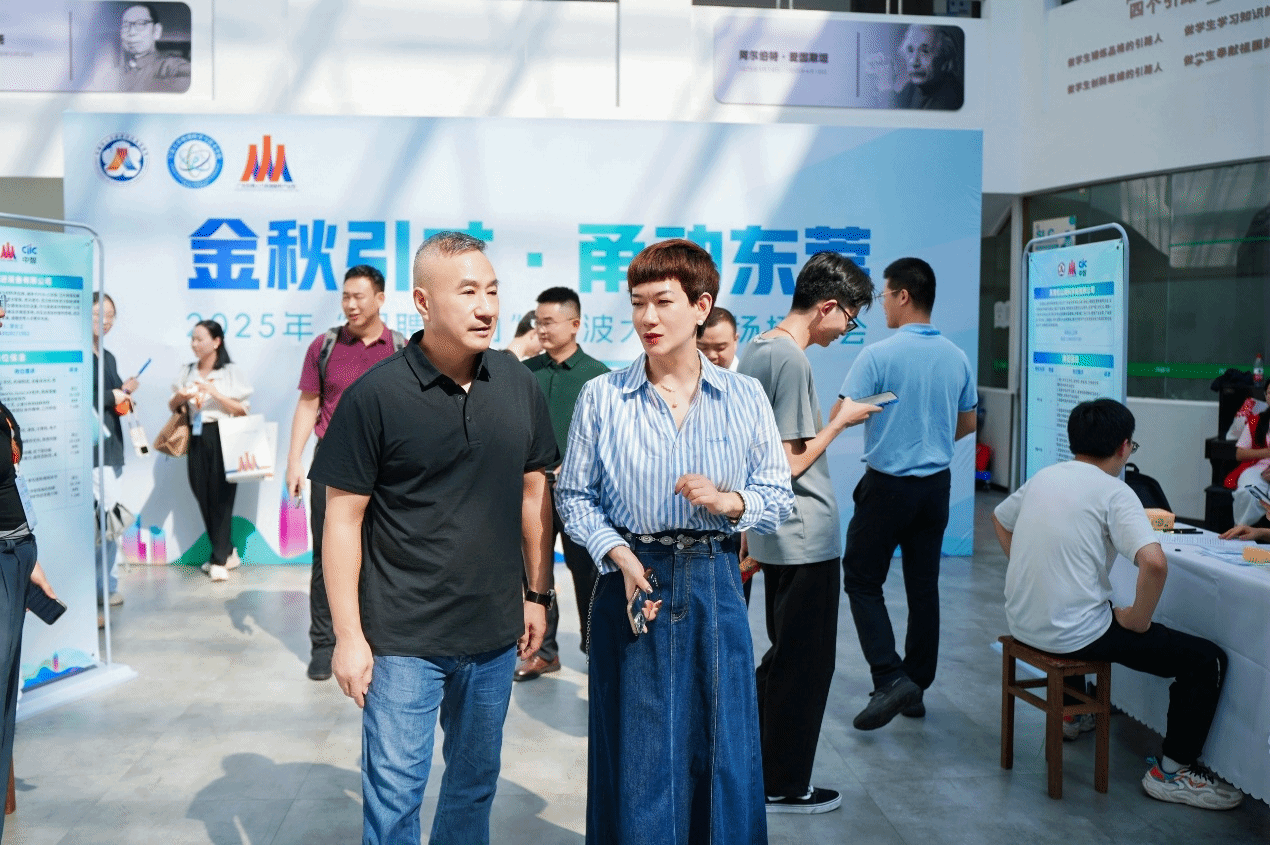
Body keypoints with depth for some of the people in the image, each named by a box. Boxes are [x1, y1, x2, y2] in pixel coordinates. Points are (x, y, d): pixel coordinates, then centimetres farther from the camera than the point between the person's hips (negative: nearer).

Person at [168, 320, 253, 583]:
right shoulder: (187, 372, 13)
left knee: (221, 497, -6)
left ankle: (219, 560, 0)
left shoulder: (231, 373, 0)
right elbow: (172, 407, 19)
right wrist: (179, 398, -3)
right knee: (203, 497, 4)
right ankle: (227, 552, 19)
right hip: (196, 439, 5)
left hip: (222, 438, -5)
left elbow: (243, 410, -5)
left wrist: (214, 393, -14)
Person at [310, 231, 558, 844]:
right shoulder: (374, 396, -12)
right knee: (394, 793, 6)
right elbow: (343, 519, -9)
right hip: (403, 639, -4)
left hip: (495, 633, 4)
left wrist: (539, 594, 10)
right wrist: (349, 636, -10)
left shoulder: (519, 386, 0)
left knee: (476, 783, 19)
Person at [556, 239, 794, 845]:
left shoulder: (745, 397, 2)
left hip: (713, 584, 1)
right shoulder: (601, 397, 0)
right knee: (633, 755, 6)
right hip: (630, 577, -1)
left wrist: (727, 501, -16)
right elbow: (574, 496, 2)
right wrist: (619, 555, -12)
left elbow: (778, 498, 4)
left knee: (719, 747, 8)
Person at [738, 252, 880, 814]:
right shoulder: (791, 359, -21)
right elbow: (791, 463, -21)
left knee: (782, 655, 21)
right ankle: (783, 787, 17)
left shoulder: (757, 349, 8)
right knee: (806, 663, 4)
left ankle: (753, 761, 32)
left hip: (773, 533, 10)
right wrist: (842, 420, -11)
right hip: (805, 536, -10)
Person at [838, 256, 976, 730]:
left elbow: (839, 417, -16)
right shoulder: (957, 358, 4)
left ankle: (890, 678, -7)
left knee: (862, 580, 5)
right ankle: (916, 686, 20)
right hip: (936, 483, 6)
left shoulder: (879, 356, -16)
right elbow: (967, 423, 15)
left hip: (887, 484, -6)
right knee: (923, 585, 12)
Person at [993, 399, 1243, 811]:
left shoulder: (1043, 477, 6)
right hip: (1071, 634, -8)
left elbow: (999, 519, 24)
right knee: (1206, 659, 3)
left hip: (1022, 623, 8)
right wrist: (1138, 620, -12)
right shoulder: (1113, 492, -13)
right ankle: (1171, 771, 13)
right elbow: (1154, 562, -28)